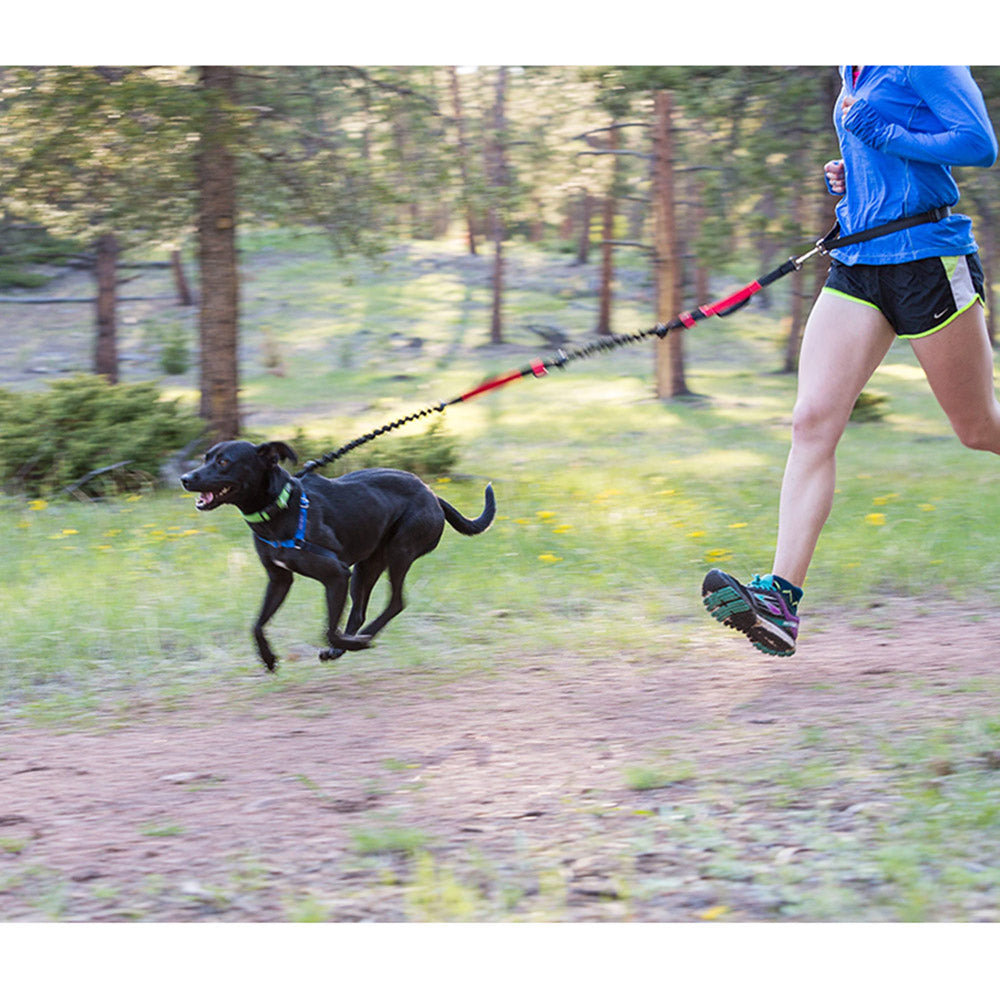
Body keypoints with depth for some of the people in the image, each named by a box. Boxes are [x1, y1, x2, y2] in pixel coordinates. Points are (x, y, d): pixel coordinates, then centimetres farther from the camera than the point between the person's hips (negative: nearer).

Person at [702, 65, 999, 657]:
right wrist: (850, 178, 10)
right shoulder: (854, 73, 16)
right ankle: (782, 598, -16)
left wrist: (884, 135, -18)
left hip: (929, 259, -7)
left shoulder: (922, 60, -9)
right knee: (813, 421, -9)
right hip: (857, 264, 7)